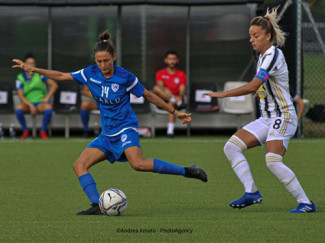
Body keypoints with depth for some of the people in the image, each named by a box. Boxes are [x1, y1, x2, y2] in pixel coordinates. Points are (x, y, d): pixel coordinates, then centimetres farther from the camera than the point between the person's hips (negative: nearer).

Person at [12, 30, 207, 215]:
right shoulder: (91, 74, 1)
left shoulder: (125, 77, -11)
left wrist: (175, 112, 6)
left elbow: (149, 96, 1)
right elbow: (62, 76, 8)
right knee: (79, 165, -6)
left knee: (138, 164, -32)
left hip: (125, 129, -6)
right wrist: (32, 69, 4)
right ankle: (97, 205, -15)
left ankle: (186, 171, -25)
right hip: (107, 134, 6)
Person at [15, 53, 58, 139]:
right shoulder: (20, 78, 0)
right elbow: (20, 95, -6)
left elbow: (54, 85, 0)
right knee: (18, 108, -33)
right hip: (27, 104, 0)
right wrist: (30, 105, -20)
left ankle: (43, 131, -13)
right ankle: (25, 131, -9)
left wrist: (47, 98, -10)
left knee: (48, 108, -35)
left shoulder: (39, 74, 0)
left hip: (40, 102, 0)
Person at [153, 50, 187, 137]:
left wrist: (180, 96, -27)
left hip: (177, 97, -1)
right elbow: (160, 85, -9)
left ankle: (170, 130, -49)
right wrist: (165, 91, -32)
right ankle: (175, 100, -42)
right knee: (156, 88, -27)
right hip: (163, 100, 1)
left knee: (171, 103, -38)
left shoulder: (181, 75, 9)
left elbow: (182, 90, -2)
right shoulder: (160, 73, 10)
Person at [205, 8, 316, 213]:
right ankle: (252, 192, -4)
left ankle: (306, 203, -15)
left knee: (273, 162, -23)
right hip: (267, 119, 10)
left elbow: (253, 86, -24)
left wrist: (223, 94, -20)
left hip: (283, 117, -10)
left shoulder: (273, 55, -16)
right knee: (231, 147, -1)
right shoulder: (263, 57, 14)